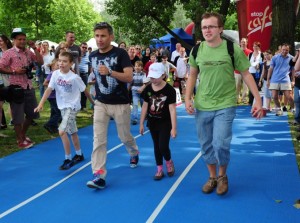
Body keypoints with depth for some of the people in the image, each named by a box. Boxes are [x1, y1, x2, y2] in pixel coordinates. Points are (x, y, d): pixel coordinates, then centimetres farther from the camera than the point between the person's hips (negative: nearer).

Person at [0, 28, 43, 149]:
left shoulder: (29, 52, 9)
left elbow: (40, 62, 3)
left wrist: (34, 48, -2)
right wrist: (14, 71, -18)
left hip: (29, 87, 6)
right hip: (17, 88, -6)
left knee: (32, 113, 16)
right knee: (18, 116, 3)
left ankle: (23, 135, 36)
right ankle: (20, 141, 15)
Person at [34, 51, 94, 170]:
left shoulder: (75, 77, -17)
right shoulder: (55, 74, -6)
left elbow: (85, 90, -4)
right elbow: (49, 89, -11)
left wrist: (92, 102, 8)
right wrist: (41, 104, -20)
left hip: (72, 106, -5)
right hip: (62, 106, 5)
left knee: (62, 131, -17)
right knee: (72, 132, 18)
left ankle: (68, 159, -4)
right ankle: (79, 155, 36)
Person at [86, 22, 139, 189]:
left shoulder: (121, 54, -13)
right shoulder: (93, 56, 4)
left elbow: (129, 77, -22)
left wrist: (110, 72, -35)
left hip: (120, 104, -4)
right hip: (101, 104, 4)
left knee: (125, 137, 13)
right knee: (99, 139, -7)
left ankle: (134, 153, 46)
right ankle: (99, 175, -6)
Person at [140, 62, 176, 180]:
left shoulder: (169, 90, -16)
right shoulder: (148, 89, -3)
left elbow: (172, 109, -15)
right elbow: (145, 106, 5)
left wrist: (174, 128, -16)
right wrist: (141, 123, 7)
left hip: (165, 123, -4)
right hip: (152, 123, 4)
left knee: (163, 146, -9)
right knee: (156, 146, 10)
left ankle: (169, 162, 22)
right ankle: (159, 169, 22)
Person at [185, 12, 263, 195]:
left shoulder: (233, 49, -9)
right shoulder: (197, 50, -1)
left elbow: (246, 74, -3)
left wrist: (258, 100, -7)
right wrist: (188, 98, -2)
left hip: (225, 106, -3)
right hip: (202, 107, 3)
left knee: (220, 145, -10)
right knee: (206, 146, 10)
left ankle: (223, 175, 19)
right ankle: (212, 177, 32)